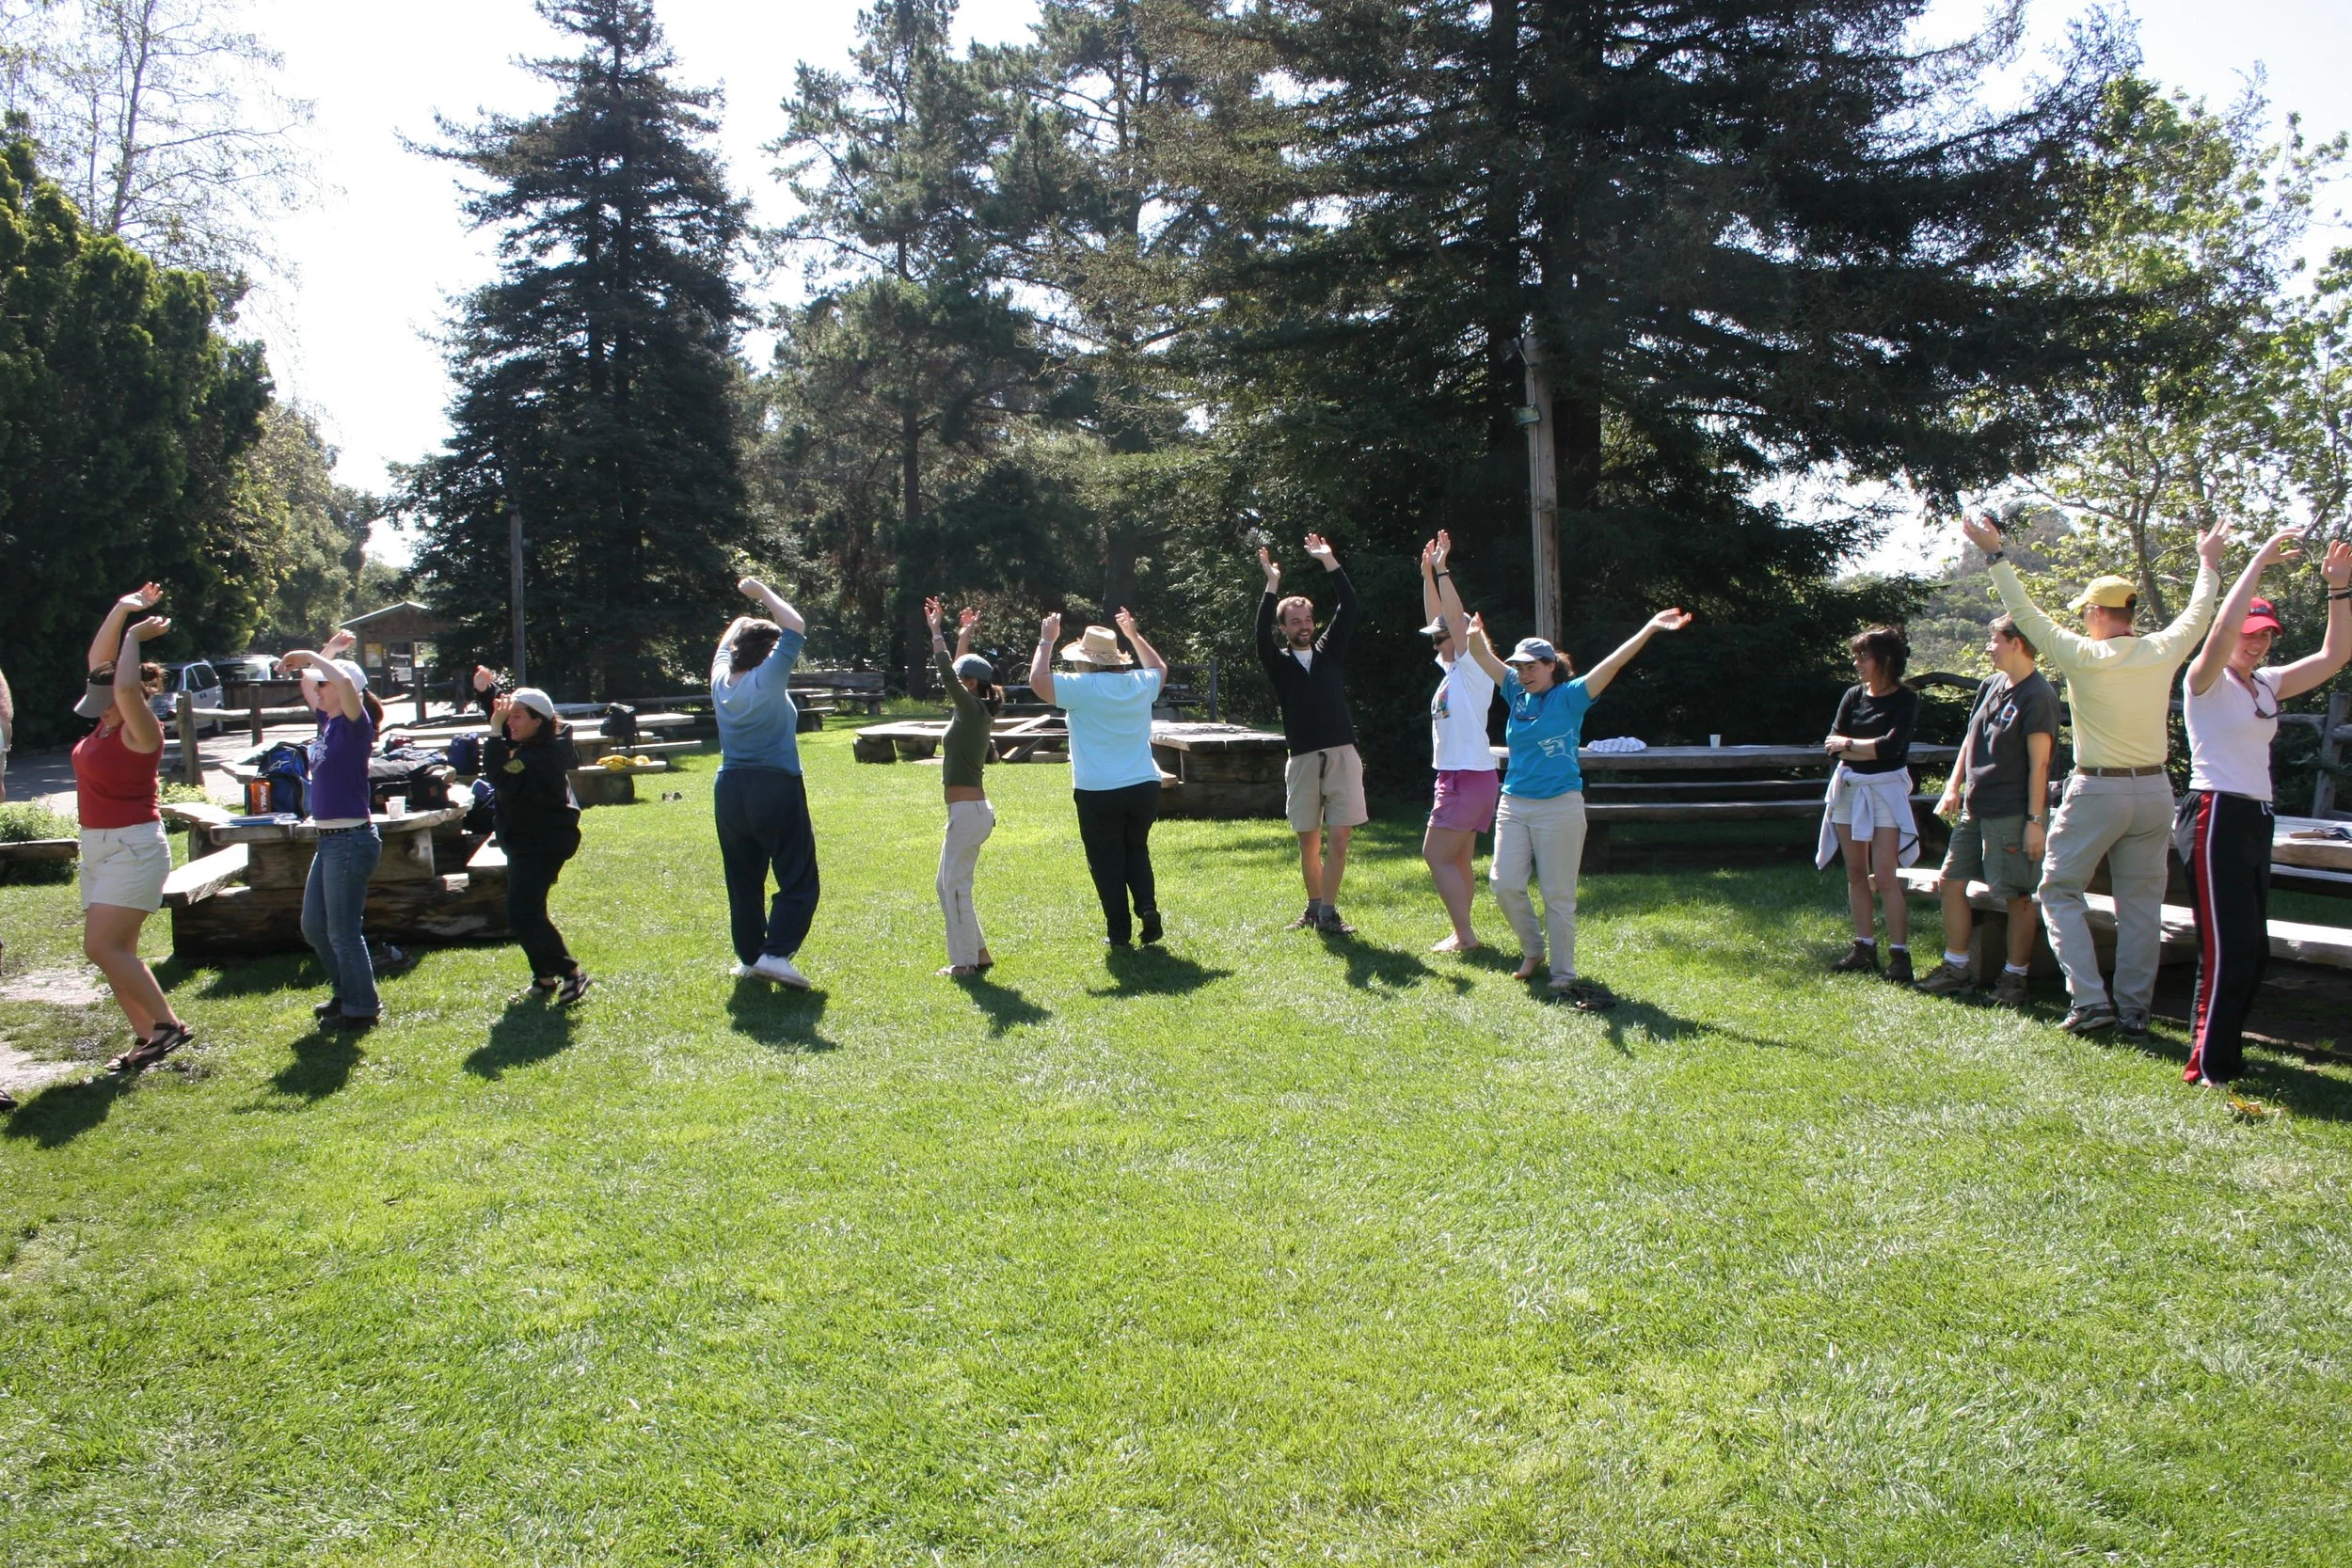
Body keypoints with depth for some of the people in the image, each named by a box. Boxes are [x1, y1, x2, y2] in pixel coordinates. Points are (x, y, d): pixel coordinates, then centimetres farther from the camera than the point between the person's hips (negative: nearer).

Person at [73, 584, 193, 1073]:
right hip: (99, 846, 9)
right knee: (115, 951, 8)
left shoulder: (141, 730, -14)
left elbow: (126, 686, -33)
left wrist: (135, 635, -18)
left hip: (133, 847, -9)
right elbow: (99, 659, 16)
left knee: (103, 947, -13)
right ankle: (148, 1036, 13)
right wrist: (121, 610, 9)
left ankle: (168, 1024, -5)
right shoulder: (108, 722, 8)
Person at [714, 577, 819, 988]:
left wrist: (745, 617, 40)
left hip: (729, 792, 7)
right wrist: (764, 593, 2)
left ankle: (749, 957, 19)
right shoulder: (767, 680, -10)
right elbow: (797, 627, -8)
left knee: (743, 881, 14)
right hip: (776, 789, -6)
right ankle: (776, 952, -14)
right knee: (797, 879, -2)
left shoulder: (721, 682, 7)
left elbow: (725, 645, 29)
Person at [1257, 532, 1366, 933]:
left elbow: (1348, 608, 1)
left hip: (1341, 755, 0)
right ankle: (1315, 908, 21)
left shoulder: (1329, 652, 10)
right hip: (1302, 760, 0)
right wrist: (1272, 585, -18)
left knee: (1339, 840, -6)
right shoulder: (1279, 662, 7)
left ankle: (1328, 911, -1)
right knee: (1309, 843, 8)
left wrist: (1329, 562, -5)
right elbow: (1262, 633, -12)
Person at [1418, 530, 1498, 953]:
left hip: (1469, 777, -9)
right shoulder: (1452, 669, 13)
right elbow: (1438, 620, 17)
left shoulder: (1473, 670, -10)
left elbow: (1457, 620, -19)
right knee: (1457, 860, 10)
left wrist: (1442, 571, -18)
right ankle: (1462, 932, 15)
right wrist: (1428, 575, 12)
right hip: (1457, 776, 9)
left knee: (1436, 854, -9)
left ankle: (1464, 935, -7)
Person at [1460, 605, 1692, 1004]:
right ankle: (1532, 951, 22)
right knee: (1505, 884, -1)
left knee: (1558, 895, -1)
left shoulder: (1570, 697, -4)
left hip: (1560, 806, -5)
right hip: (1514, 804, 5)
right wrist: (1475, 635, -18)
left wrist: (1650, 629, -22)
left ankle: (1564, 976, 7)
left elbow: (1613, 663, -12)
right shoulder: (1517, 694, 10)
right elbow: (1486, 659, 3)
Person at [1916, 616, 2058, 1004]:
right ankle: (1955, 967, 18)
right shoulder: (1991, 686, 12)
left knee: (2018, 896, 1)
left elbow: (2039, 762, -14)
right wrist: (1953, 787, 11)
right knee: (1952, 881, 9)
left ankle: (2014, 976, 11)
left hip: (2012, 814, -8)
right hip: (1975, 808, 8)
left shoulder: (2038, 695, -12)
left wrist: (2035, 820, -16)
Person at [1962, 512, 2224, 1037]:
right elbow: (2198, 614, 19)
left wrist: (1995, 554, 0)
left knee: (2060, 890, 6)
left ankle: (2090, 999, -4)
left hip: (2097, 791, -5)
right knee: (2141, 902, 9)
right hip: (2154, 791, 5)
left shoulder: (2082, 657, -12)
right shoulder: (2163, 651, -1)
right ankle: (2134, 1010, 13)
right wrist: (2209, 562, 36)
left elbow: (2026, 614, -7)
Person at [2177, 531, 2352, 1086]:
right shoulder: (2208, 680, -5)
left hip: (2256, 821, 9)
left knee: (2252, 951, 11)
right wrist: (2259, 562, -18)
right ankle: (2210, 1069, -6)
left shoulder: (2268, 683, 17)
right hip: (2217, 817, -8)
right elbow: (2224, 627, -23)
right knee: (2228, 949, -11)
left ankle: (2219, 1052, 21)